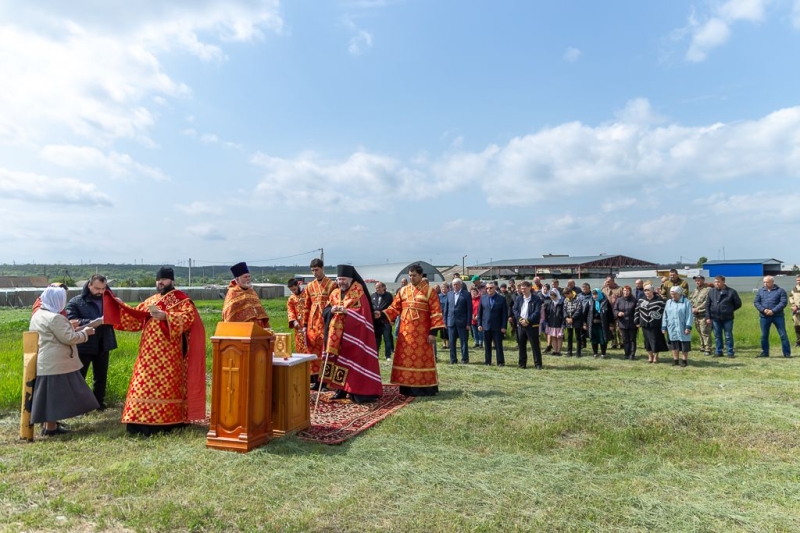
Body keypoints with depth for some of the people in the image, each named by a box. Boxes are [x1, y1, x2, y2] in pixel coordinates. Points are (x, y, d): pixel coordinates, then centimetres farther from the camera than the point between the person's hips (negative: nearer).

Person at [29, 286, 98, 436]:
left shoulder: (37, 315, 13)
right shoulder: (55, 317, -19)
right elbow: (69, 338, -19)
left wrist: (71, 328, 17)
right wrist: (85, 332, -5)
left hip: (43, 363, 10)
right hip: (55, 364, -10)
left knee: (49, 395, 18)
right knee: (55, 395, -3)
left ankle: (47, 423, 27)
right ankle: (50, 427, 3)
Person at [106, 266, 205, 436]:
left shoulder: (182, 300, -2)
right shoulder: (150, 301, 18)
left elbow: (188, 318, -18)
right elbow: (135, 318, 16)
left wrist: (165, 316, -28)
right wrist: (120, 306, 4)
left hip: (169, 354, -6)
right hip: (150, 353, 6)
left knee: (166, 385, -3)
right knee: (146, 385, 5)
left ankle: (166, 421, 4)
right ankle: (145, 421, 11)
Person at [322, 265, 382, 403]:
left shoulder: (358, 292, -6)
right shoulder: (335, 294, 11)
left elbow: (362, 311, -15)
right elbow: (325, 311, 5)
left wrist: (346, 311, -26)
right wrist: (332, 310, -16)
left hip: (354, 333, -6)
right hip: (337, 333, 6)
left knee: (355, 359, -9)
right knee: (339, 358, 7)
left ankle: (360, 392, -6)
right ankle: (341, 389, 16)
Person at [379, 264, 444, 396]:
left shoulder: (429, 291, -3)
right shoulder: (403, 291, 9)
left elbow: (436, 312, -7)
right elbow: (394, 308, 9)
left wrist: (433, 332, -13)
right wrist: (382, 314, -9)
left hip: (422, 333, -4)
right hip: (405, 332, 4)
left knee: (422, 359, -1)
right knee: (406, 359, 6)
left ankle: (425, 388, 9)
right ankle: (407, 388, 14)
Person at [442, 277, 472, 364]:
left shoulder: (466, 294, -2)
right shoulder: (449, 294, 10)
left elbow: (469, 310, -4)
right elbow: (445, 308, 12)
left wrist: (468, 323, -8)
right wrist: (445, 321, 6)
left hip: (462, 322, -4)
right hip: (451, 322, 4)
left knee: (464, 342, 3)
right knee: (452, 342, 6)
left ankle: (464, 359, 13)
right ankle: (453, 359, 14)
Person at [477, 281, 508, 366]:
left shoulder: (502, 299, -1)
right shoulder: (483, 298, 6)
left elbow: (505, 314, -2)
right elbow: (479, 312, 9)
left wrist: (504, 326, -8)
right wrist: (479, 324, 1)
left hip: (497, 326, -2)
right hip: (486, 326, 3)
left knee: (498, 345, 1)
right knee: (487, 345, 8)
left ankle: (500, 362, 8)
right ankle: (488, 362, 16)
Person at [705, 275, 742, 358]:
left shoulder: (731, 291, -5)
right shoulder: (711, 291, 3)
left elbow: (738, 304, 4)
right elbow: (707, 305, 5)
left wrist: (730, 310, 4)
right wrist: (708, 317, 1)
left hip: (728, 319, -2)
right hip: (715, 318, 2)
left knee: (728, 336, 6)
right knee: (717, 336, 11)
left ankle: (730, 352, 15)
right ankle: (718, 351, 20)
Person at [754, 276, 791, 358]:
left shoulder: (780, 291, 0)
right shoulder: (760, 291, 9)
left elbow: (783, 302, -9)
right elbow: (756, 302, 4)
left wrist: (773, 311, -19)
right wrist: (763, 310, -13)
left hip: (778, 316, -2)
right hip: (764, 317, 3)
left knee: (783, 335, -1)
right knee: (764, 335, 7)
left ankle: (787, 353, 7)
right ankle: (765, 352, 18)